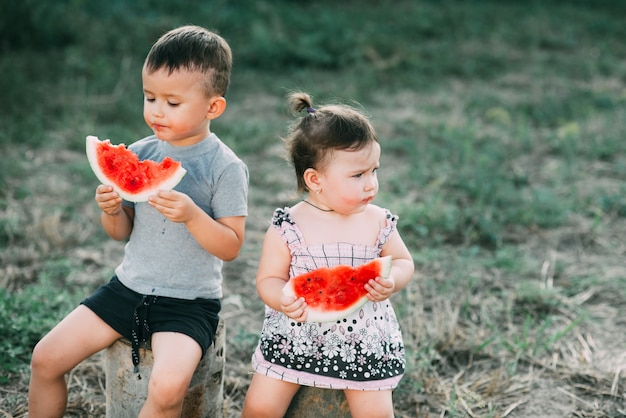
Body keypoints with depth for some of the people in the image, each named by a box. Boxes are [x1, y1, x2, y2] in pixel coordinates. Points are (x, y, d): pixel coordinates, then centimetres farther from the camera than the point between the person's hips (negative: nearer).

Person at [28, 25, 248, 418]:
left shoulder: (225, 168, -11)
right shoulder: (139, 154, 3)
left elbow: (231, 247, -12)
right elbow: (122, 232, 10)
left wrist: (192, 215, -27)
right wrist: (111, 211, -12)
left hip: (188, 303, -5)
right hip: (128, 287, 5)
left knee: (167, 386, -30)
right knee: (46, 357, -1)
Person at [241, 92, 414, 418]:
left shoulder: (379, 222, -5)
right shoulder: (287, 227, -11)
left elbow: (403, 262, 6)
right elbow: (268, 279, -6)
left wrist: (391, 282, -17)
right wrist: (283, 301, -28)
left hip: (364, 340, 1)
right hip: (294, 338, -1)